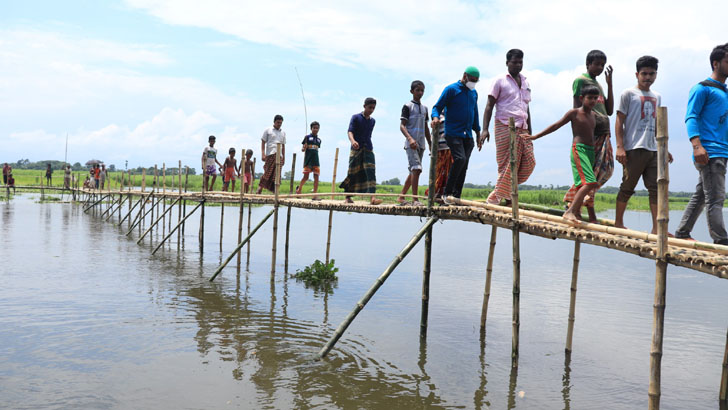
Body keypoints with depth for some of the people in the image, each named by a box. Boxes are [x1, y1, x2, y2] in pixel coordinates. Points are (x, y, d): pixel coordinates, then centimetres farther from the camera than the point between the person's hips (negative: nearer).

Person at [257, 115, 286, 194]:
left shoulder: (283, 132, 18)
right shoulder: (268, 130, 7)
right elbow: (263, 142, 4)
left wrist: (284, 157, 14)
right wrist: (263, 154, -6)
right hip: (270, 154, -4)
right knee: (267, 172, -8)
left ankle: (275, 191, -1)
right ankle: (260, 188, 1)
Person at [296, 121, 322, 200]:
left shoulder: (319, 140, 14)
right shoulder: (307, 137, 1)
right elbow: (303, 149, 1)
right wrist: (304, 148, -21)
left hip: (316, 160, 4)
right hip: (308, 160, -4)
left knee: (316, 177, -1)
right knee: (306, 177, -4)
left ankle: (315, 195, 2)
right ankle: (299, 188, 23)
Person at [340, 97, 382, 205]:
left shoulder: (372, 121, 14)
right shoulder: (355, 117, -1)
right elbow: (350, 131, -12)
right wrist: (353, 141, -31)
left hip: (368, 149, 4)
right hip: (356, 149, -3)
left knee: (371, 171, -13)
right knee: (352, 173, 1)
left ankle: (372, 197, -23)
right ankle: (348, 197, 13)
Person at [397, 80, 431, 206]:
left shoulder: (424, 108, 18)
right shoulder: (407, 106, -2)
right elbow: (402, 126, -9)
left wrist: (430, 143, 18)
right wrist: (410, 138, -24)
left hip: (421, 144, 7)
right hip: (411, 143, -7)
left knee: (413, 171, 9)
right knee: (416, 169, -19)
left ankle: (401, 197, 18)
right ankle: (415, 199, -20)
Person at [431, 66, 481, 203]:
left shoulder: (474, 93, 19)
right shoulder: (451, 89, -1)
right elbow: (437, 107, -4)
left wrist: (478, 131, 25)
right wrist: (435, 117, -25)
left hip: (467, 135, 7)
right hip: (453, 133, -7)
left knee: (463, 166, 3)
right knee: (460, 158, -23)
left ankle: (456, 196, 7)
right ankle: (447, 193, -16)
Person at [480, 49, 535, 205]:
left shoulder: (525, 82, 21)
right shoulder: (500, 81, 3)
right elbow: (489, 105, -3)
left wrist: (530, 131, 20)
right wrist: (485, 129, -14)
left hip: (522, 129, 6)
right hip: (505, 128, -6)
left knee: (529, 163, -2)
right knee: (507, 166, -9)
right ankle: (494, 200, -1)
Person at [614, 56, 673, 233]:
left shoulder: (657, 97, 21)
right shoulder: (628, 94, 3)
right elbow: (619, 122, -3)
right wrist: (620, 147, -13)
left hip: (653, 150, 6)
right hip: (634, 149, -6)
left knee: (656, 188, -1)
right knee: (627, 187, -1)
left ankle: (656, 227, -1)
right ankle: (618, 222, 12)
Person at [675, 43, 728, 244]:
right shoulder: (702, 88, -2)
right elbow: (691, 117, -10)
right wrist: (697, 145, -23)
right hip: (709, 152, -9)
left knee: (700, 196, 11)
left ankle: (682, 233, 18)